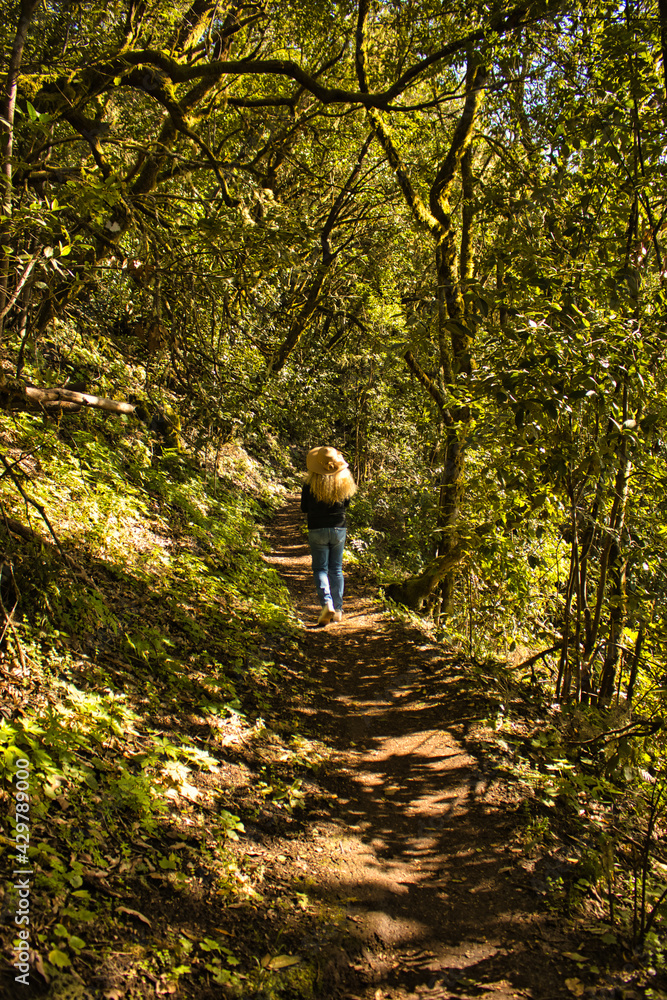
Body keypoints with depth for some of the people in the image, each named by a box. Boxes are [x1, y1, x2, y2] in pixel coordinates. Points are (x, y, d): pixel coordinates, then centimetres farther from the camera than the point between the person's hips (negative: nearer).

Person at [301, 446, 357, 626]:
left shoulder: (310, 485, -14)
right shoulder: (344, 482, -6)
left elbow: (304, 508, -3)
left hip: (317, 530, -2)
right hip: (339, 529, 3)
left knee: (320, 569, 7)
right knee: (336, 569, 13)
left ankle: (327, 604, -14)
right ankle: (338, 609, 15)